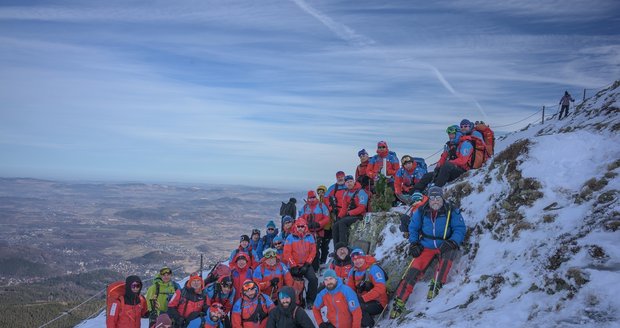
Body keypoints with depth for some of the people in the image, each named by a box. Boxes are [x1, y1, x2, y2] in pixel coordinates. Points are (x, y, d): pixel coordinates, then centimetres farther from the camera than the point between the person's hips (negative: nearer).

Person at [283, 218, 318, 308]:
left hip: (306, 265, 1)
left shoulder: (310, 237, 3)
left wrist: (307, 264, -9)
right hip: (294, 266, -1)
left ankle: (310, 301, -4)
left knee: (314, 280, -19)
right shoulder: (290, 237, -4)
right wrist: (293, 267, -13)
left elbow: (313, 252, 0)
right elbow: (287, 253, -8)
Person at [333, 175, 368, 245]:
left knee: (342, 222, -27)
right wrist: (339, 216, -2)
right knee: (335, 225, -10)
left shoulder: (360, 192, -10)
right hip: (349, 215, 7)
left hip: (359, 216, -7)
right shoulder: (346, 193, 13)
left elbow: (361, 208, -16)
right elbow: (344, 207, 14)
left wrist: (350, 213, -20)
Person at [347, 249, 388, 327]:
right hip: (362, 301, 6)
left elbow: (380, 289, -25)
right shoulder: (353, 271, 4)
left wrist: (363, 298, -31)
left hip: (378, 304, -6)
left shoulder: (374, 269, -15)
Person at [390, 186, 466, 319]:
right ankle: (399, 302, -11)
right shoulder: (422, 211, 0)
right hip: (426, 247, 1)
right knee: (413, 271, -14)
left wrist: (452, 242, -22)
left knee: (448, 253, -36)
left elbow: (460, 229, -6)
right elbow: (413, 228, 12)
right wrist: (413, 243, 0)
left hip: (444, 246, -1)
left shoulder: (451, 211, -5)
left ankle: (436, 284, -27)